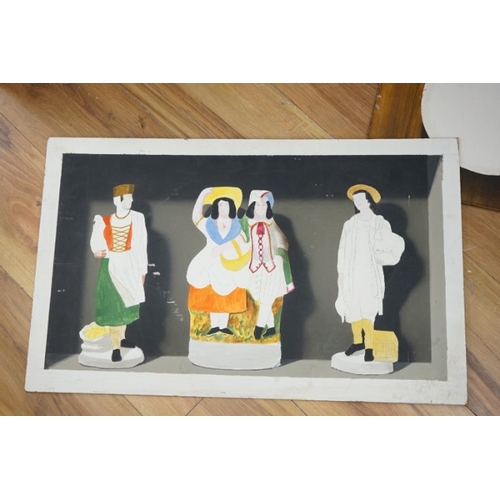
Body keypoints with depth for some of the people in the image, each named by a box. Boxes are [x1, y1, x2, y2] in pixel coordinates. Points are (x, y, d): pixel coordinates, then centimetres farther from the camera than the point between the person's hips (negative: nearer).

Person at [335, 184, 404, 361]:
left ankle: (369, 347, 0)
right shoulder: (350, 224, 11)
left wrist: (382, 257, -13)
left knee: (367, 310, -9)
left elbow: (397, 244, -3)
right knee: (353, 309, 7)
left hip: (369, 273, -4)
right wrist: (340, 272, 6)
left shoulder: (379, 223, 1)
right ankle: (357, 341, 23)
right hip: (351, 272, 4)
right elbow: (343, 250, 10)